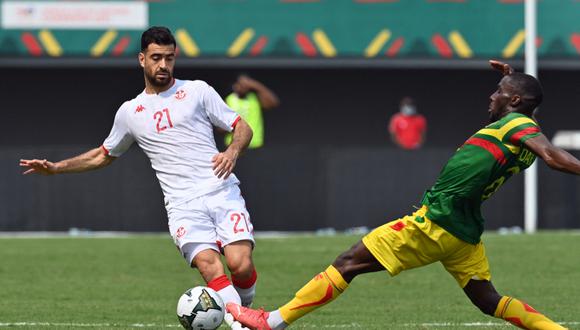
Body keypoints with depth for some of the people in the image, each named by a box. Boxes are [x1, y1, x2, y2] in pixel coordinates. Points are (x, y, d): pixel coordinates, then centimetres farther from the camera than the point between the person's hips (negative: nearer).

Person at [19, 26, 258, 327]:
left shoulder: (197, 91, 11)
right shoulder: (129, 112, 18)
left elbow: (242, 128, 12)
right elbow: (104, 155, 33)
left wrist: (232, 152, -10)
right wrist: (56, 167, 24)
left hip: (222, 192, -1)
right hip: (183, 206, 1)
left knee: (241, 265, -19)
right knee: (210, 268, -25)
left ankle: (247, 310, 11)